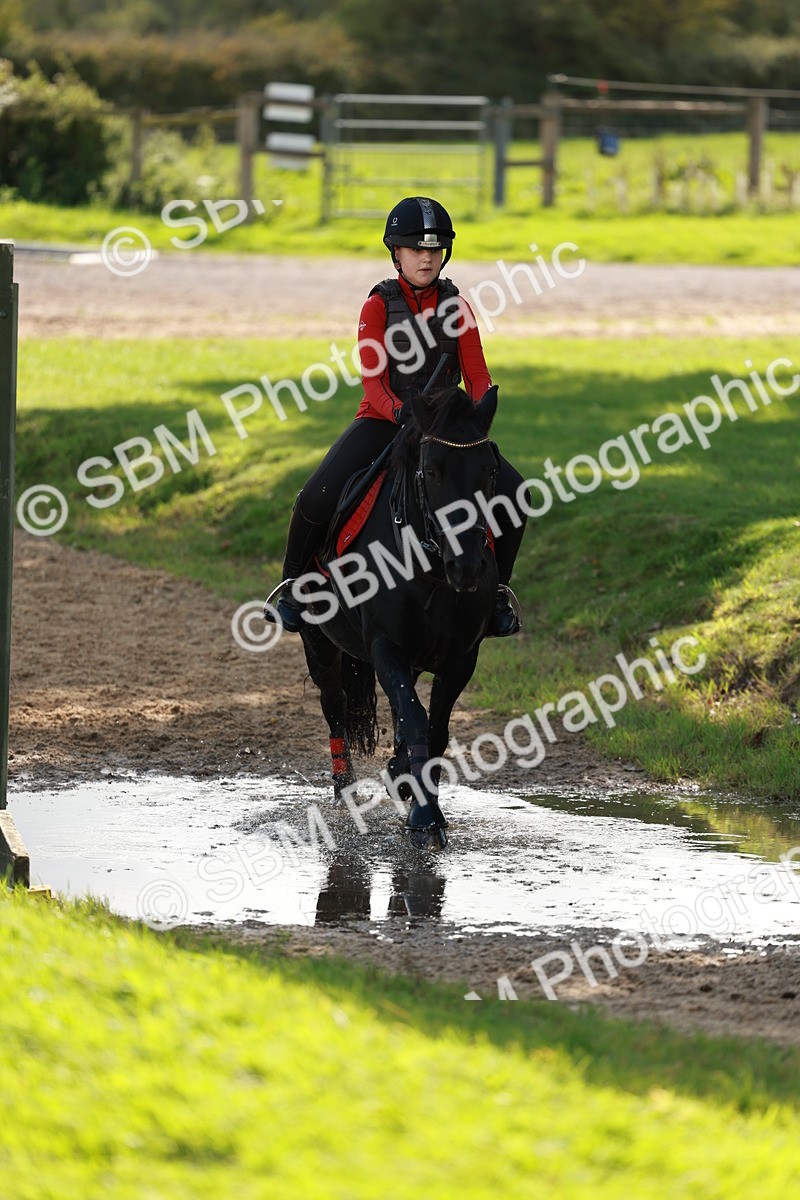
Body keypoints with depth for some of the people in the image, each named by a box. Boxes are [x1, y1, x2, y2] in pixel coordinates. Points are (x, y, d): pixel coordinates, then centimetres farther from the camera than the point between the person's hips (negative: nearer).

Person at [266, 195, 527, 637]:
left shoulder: (456, 307, 4)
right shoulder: (378, 306, -4)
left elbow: (478, 377, 1)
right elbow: (373, 383, -12)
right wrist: (400, 413, -33)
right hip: (383, 420, -2)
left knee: (510, 490, -20)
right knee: (316, 498, -25)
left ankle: (496, 589, 0)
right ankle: (292, 587, 0)